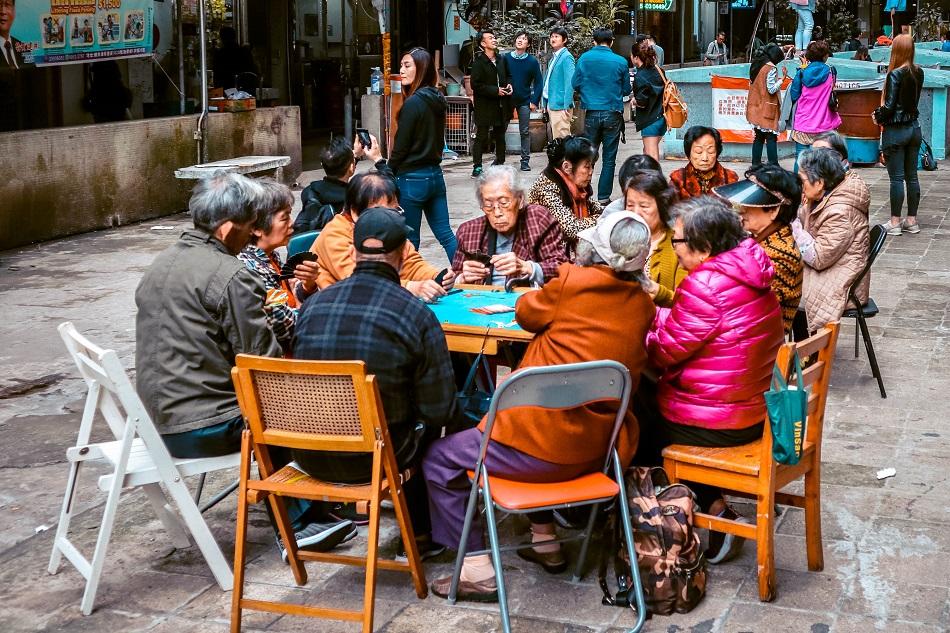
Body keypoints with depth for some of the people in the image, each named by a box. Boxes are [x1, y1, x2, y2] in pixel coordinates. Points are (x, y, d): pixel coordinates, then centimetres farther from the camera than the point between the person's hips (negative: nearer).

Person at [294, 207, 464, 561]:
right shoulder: (417, 315, -13)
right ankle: (421, 535, 38)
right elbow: (439, 410, -9)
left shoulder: (312, 305, -2)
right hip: (373, 460, -5)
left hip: (309, 458, 5)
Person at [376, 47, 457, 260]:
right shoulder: (437, 100, 7)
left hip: (412, 178, -8)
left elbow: (400, 147, -13)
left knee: (409, 240, 4)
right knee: (445, 234, 11)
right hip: (435, 175, 8)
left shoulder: (413, 103, -16)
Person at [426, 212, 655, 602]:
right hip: (596, 450, 7)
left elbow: (526, 313, 7)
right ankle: (546, 544, 39)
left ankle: (478, 573, 9)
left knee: (439, 460, 11)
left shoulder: (573, 282, -13)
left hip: (542, 447, -7)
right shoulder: (644, 307, 1)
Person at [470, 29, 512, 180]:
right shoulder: (478, 62, -11)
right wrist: (495, 91, -18)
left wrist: (509, 84, 3)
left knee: (500, 136, 15)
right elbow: (475, 85, -16)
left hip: (501, 105, 6)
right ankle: (477, 167, 0)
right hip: (484, 106, -6)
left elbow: (508, 76, 25)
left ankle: (499, 163, 27)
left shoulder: (501, 59, 9)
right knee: (481, 137, -4)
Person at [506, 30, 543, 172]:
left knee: (525, 132, 1)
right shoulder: (506, 59, 1)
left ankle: (525, 161, 7)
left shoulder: (532, 61, -1)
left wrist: (534, 101, -8)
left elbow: (538, 82, 0)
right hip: (507, 100, 1)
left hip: (524, 101, -1)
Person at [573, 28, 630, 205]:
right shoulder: (620, 62, -4)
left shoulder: (584, 58, -3)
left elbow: (575, 84, 4)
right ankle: (603, 198, 5)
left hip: (591, 114, 1)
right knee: (609, 159, 5)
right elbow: (626, 90, 6)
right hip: (613, 115, -1)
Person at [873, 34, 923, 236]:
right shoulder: (919, 73, 3)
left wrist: (878, 117, 1)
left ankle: (895, 222, 3)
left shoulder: (895, 74, -16)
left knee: (896, 178, -2)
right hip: (914, 127, 6)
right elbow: (913, 99, 11)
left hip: (896, 130, -6)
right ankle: (912, 220, 17)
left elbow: (889, 106, -17)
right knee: (912, 176, 11)